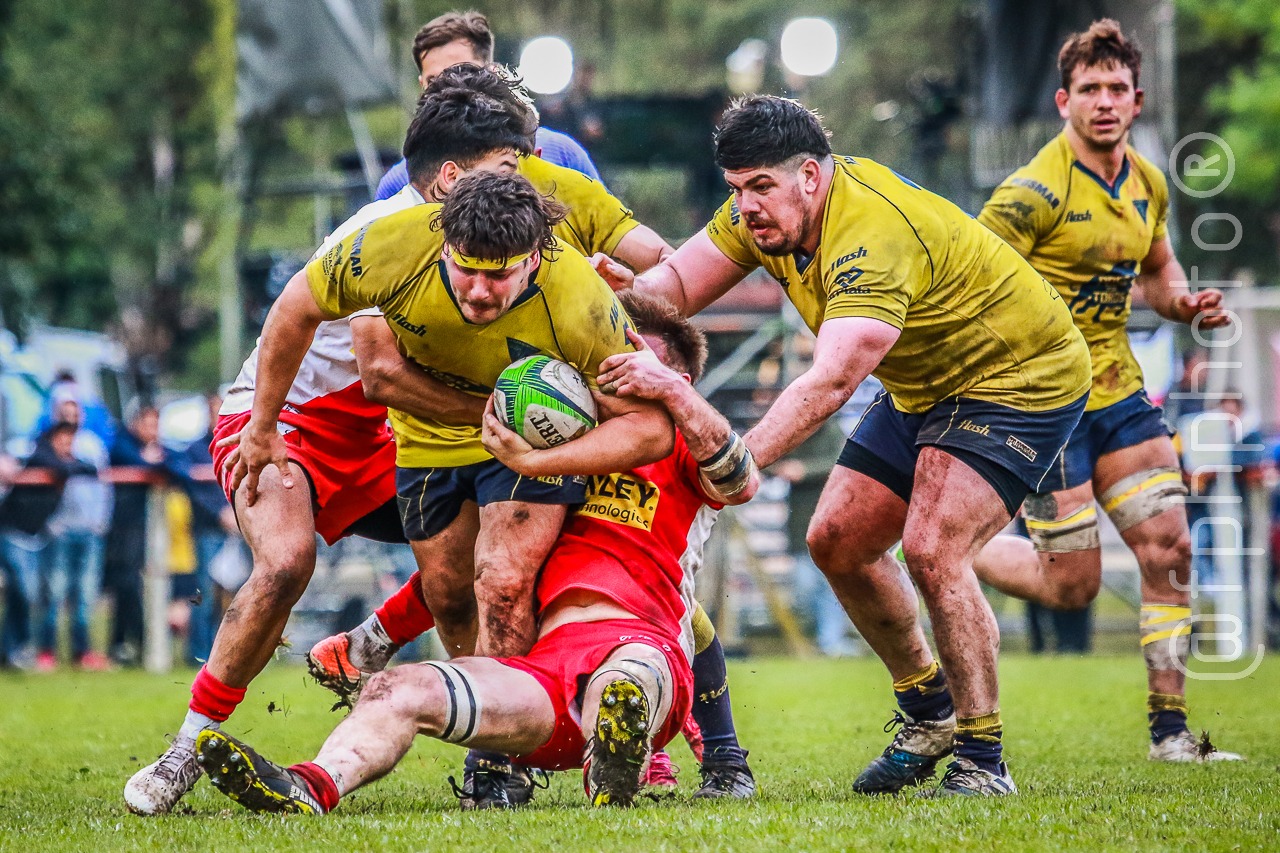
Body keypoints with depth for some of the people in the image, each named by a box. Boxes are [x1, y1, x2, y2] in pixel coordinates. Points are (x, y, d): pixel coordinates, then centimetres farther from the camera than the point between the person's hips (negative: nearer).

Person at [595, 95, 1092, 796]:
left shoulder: (873, 234, -35)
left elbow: (831, 381, -45)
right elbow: (677, 283, -5)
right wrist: (632, 290, -30)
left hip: (1023, 378, -9)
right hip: (922, 389, 10)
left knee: (932, 549, -24)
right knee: (837, 542, 6)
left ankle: (983, 761, -11)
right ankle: (930, 714, 26)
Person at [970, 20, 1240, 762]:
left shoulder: (1147, 183, 7)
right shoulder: (1037, 191, -17)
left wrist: (1187, 304, 2)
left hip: (1119, 390, 7)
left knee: (1169, 549, -3)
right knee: (1073, 585, -4)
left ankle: (1170, 730, 5)